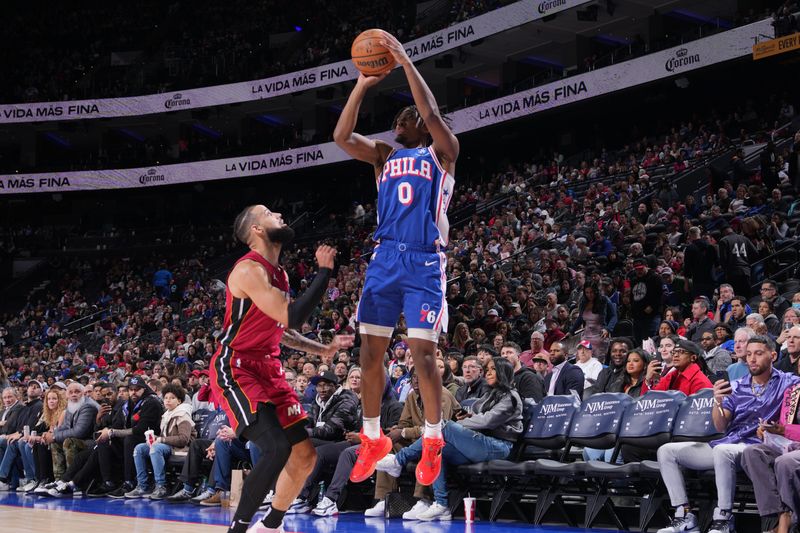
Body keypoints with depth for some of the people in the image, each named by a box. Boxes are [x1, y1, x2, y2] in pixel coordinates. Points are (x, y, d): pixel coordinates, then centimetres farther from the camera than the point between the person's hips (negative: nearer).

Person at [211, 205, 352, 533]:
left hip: (268, 370, 9)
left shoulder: (278, 274, 14)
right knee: (276, 449, -24)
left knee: (304, 455, 5)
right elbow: (292, 317, -25)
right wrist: (324, 271, -19)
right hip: (235, 370, -9)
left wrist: (324, 349, 17)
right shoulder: (249, 269, -17)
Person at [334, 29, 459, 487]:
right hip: (385, 258, 5)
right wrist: (364, 84, -4)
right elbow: (342, 136, 2)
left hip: (425, 261, -5)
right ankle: (373, 439, 14)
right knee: (371, 350, 2)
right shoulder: (385, 155, 18)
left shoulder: (442, 152, 6)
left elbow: (432, 114, -14)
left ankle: (433, 440, 6)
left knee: (423, 352, -8)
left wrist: (406, 62, -15)